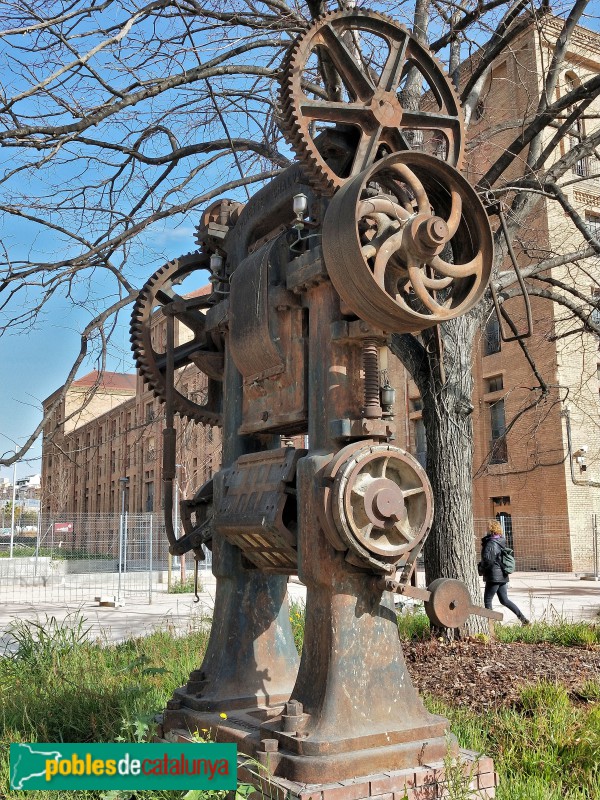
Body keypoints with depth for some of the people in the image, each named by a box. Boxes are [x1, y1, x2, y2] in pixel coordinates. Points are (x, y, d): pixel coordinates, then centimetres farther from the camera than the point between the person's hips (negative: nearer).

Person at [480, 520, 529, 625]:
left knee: (487, 600, 3)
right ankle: (523, 618, 11)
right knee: (504, 600, 16)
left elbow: (487, 560, -22)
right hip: (503, 576, 9)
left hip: (494, 577, -9)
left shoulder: (491, 543, -18)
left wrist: (482, 570, -6)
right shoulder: (501, 542, 10)